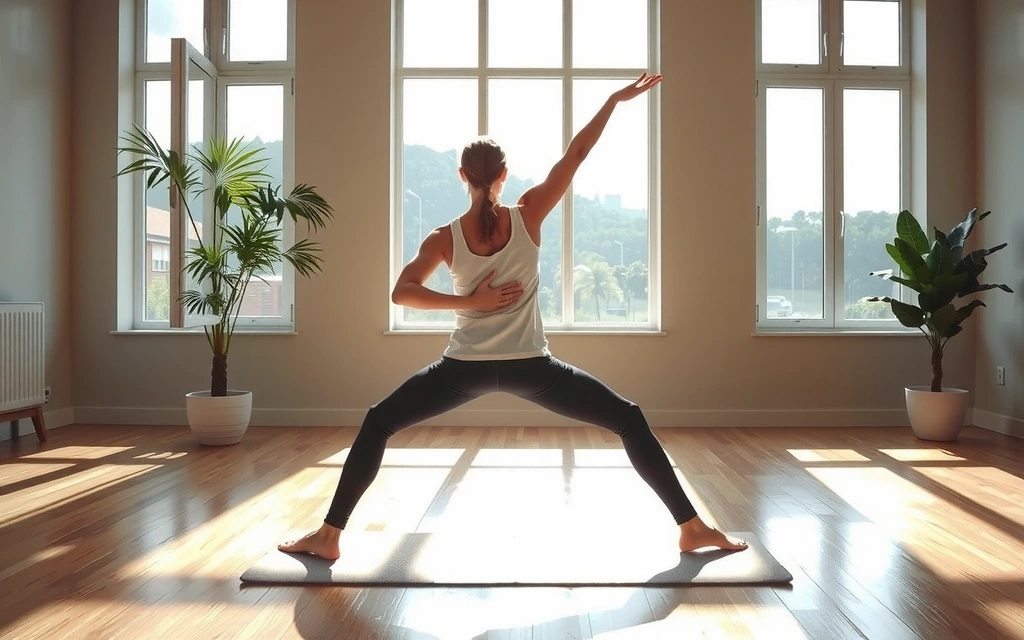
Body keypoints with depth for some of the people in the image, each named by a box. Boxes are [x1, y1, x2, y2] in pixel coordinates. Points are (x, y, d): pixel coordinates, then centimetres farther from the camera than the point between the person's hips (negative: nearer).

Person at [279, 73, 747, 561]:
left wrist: (468, 301, -8)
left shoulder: (444, 238, -1)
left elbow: (401, 293, -12)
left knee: (377, 424, 18)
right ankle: (692, 529, 9)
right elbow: (576, 154, -1)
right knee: (629, 421, 11)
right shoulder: (528, 215, -3)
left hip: (465, 368, 1)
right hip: (530, 368, 0)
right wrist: (615, 100, 7)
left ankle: (329, 536, 16)